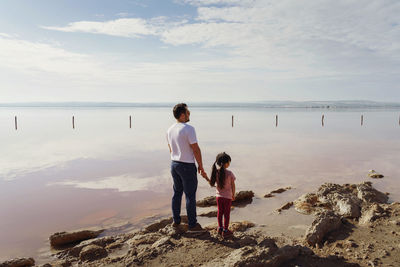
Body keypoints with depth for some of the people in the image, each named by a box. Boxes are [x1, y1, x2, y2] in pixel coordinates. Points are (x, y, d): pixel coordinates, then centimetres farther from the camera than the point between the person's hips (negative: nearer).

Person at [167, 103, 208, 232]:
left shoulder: (170, 130, 5)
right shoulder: (188, 129, -19)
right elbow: (196, 149, -17)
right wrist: (200, 166, -8)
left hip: (174, 164, 8)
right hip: (187, 166, -8)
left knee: (177, 193, 18)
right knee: (190, 195, 3)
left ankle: (176, 221, 29)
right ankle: (192, 225, 13)